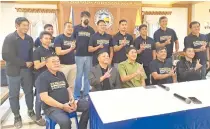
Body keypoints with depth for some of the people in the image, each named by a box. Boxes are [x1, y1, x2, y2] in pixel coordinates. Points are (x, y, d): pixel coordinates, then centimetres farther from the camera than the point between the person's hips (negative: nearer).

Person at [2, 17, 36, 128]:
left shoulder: (29, 39, 4)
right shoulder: (9, 38, -11)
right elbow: (6, 56, -18)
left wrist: (31, 63, -5)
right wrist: (24, 63, -18)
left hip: (27, 69, 4)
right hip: (13, 71, -4)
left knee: (29, 91, 13)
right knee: (14, 94, 9)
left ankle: (30, 111, 32)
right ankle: (17, 116, 24)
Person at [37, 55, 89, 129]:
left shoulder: (61, 74, 14)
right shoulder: (42, 77, -8)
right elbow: (44, 97, -17)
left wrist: (72, 100, -2)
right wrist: (62, 106, -21)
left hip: (67, 103, 7)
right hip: (52, 107, -7)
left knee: (88, 105, -6)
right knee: (65, 121, -34)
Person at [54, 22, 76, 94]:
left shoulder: (73, 39, 12)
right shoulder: (59, 38, -6)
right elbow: (58, 52, -16)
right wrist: (70, 49, -20)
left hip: (73, 65, 6)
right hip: (63, 65, -6)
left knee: (72, 85, 13)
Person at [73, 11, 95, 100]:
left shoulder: (91, 30, 11)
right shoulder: (76, 28, 4)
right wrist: (75, 48, -5)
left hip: (89, 55, 3)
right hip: (79, 55, -2)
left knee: (87, 75, 9)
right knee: (79, 75, 3)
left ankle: (86, 94, 20)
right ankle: (77, 95, 14)